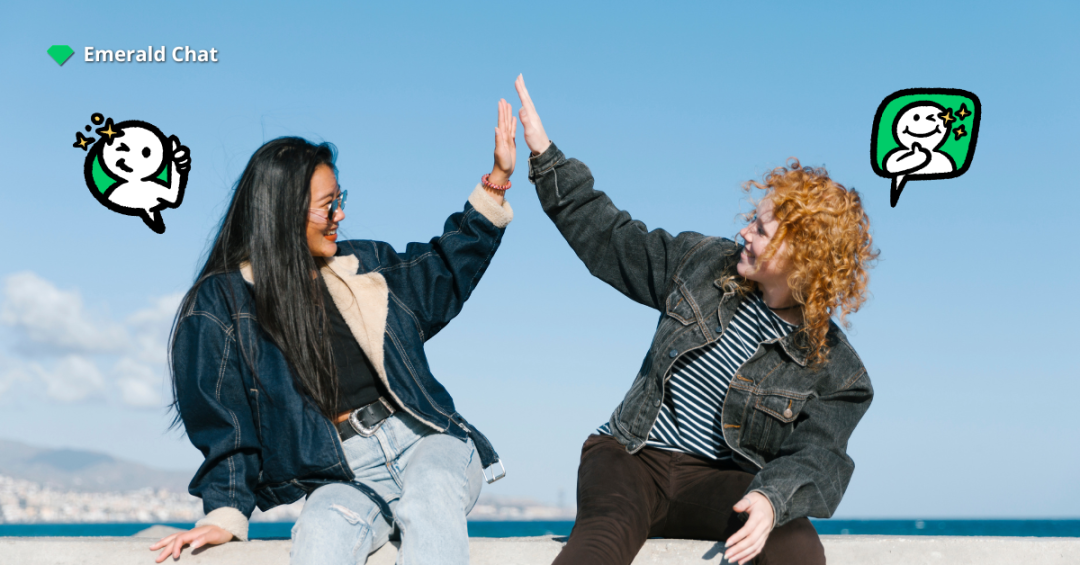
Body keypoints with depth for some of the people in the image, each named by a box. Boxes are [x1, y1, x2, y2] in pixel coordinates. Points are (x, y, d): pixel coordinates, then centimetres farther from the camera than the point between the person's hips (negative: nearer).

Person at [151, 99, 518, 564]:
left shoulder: (363, 264, 17)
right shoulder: (220, 304, 5)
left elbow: (447, 270, 31)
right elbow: (223, 421, 4)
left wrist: (497, 180, 26)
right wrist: (226, 513, -7)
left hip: (423, 440, 3)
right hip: (341, 474, -2)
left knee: (430, 503, -35)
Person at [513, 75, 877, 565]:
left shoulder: (835, 371, -2)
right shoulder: (706, 264, 6)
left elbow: (815, 456, -12)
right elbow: (610, 239, 15)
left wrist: (771, 498, -36)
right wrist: (545, 155, 12)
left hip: (719, 478, -1)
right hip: (632, 454, 1)